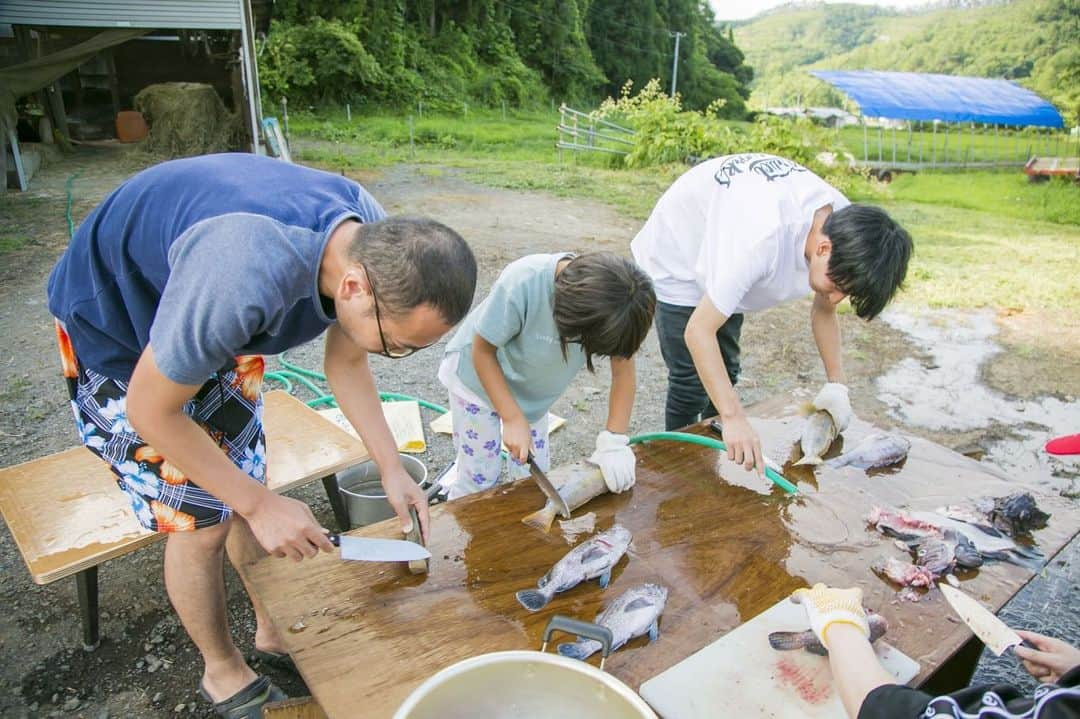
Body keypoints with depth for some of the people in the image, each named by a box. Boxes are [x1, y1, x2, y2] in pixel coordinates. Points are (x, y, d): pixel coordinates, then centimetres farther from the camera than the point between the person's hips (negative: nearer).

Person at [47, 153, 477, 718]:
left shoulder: (376, 243, -21)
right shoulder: (244, 281, -44)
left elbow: (345, 363, -4)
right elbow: (151, 411, -28)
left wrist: (391, 469, -9)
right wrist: (263, 506, -22)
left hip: (217, 318, 6)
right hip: (115, 324, -6)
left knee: (246, 484, 11)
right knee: (200, 521, -2)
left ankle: (274, 634, 33)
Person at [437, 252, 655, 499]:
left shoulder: (610, 303, -26)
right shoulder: (522, 284, -38)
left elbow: (623, 365, -16)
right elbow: (482, 351, -24)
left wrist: (614, 441, -23)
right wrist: (513, 418, -25)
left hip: (531, 388, 4)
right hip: (478, 374, -4)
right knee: (479, 479, 1)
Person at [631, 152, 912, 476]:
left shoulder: (843, 224, -19)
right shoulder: (764, 240, -43)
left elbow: (824, 310, -2)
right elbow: (698, 330, -40)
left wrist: (836, 384, -7)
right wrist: (734, 417, -42)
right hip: (677, 257, -7)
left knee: (724, 371, 12)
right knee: (692, 384, -8)